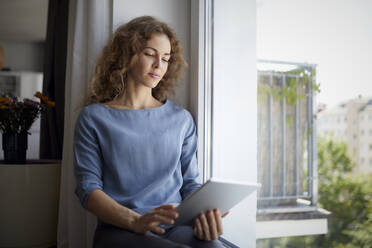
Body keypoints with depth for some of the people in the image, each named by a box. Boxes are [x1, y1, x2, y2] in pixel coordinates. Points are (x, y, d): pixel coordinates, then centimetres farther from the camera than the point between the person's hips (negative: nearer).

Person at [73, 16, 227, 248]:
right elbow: (88, 187, 0)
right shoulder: (93, 117, 7)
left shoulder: (182, 118, 14)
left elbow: (190, 183, 14)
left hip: (176, 227, 3)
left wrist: (204, 214, -9)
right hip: (119, 229, -3)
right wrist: (134, 220, -17)